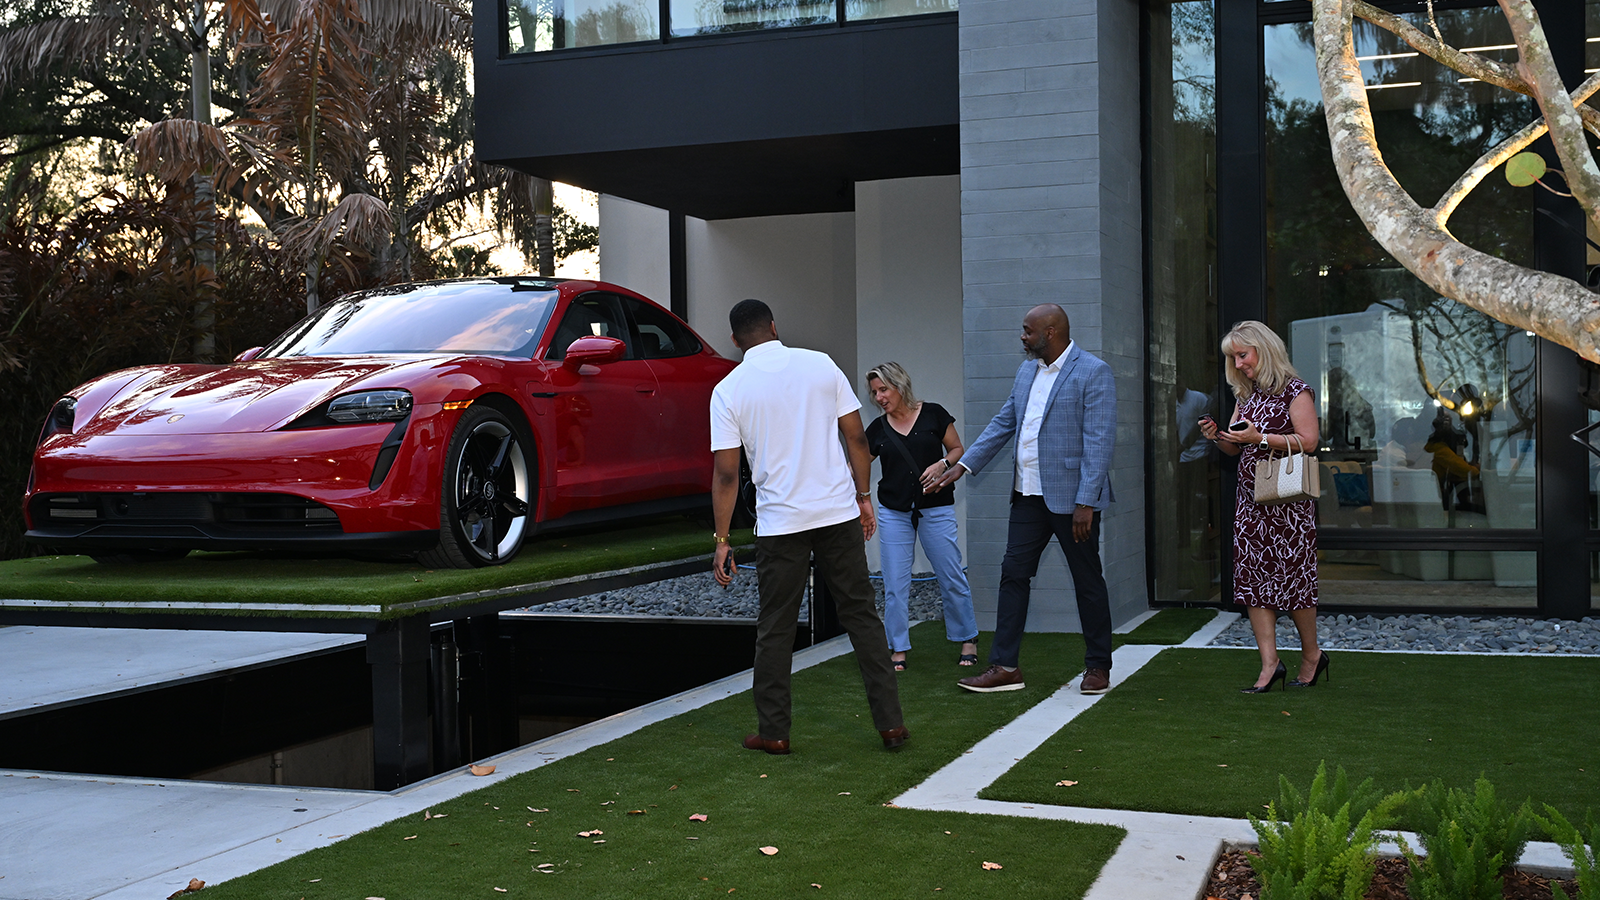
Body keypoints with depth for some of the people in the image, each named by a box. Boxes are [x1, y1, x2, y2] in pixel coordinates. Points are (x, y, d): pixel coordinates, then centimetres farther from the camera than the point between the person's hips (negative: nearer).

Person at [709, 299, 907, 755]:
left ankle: (773, 731, 15)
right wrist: (863, 497, 12)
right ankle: (891, 722, 11)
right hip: (839, 512, 2)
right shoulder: (820, 364, 2)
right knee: (861, 614, 10)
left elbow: (726, 473, -5)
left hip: (779, 523, -1)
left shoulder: (728, 389, -3)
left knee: (775, 628, 9)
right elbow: (856, 437, 2)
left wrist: (722, 540, 0)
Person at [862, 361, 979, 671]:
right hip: (894, 513, 2)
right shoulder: (877, 429, 4)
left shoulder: (933, 414, -2)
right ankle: (898, 650, 11)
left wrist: (942, 465, -15)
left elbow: (958, 450, 4)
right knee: (895, 584, 1)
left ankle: (968, 640, 20)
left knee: (952, 578, 2)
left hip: (936, 509, -2)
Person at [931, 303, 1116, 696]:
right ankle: (1005, 666, 11)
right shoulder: (1027, 371, 12)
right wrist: (964, 464, 11)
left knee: (1088, 582, 6)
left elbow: (1100, 442, -17)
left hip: (1072, 498, -7)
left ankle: (1098, 667, 19)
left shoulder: (1093, 373, -12)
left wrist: (1086, 503, -21)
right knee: (1013, 574, 5)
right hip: (1029, 494, 7)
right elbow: (1003, 423, 18)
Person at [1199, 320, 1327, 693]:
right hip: (1250, 498, 7)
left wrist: (1261, 438, -19)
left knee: (1293, 575, -1)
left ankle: (1311, 654, 17)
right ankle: (1270, 663, 1)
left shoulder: (1294, 390, -6)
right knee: (1252, 578, 0)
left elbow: (1308, 441, -13)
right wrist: (1217, 436, -1)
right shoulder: (1246, 395, 15)